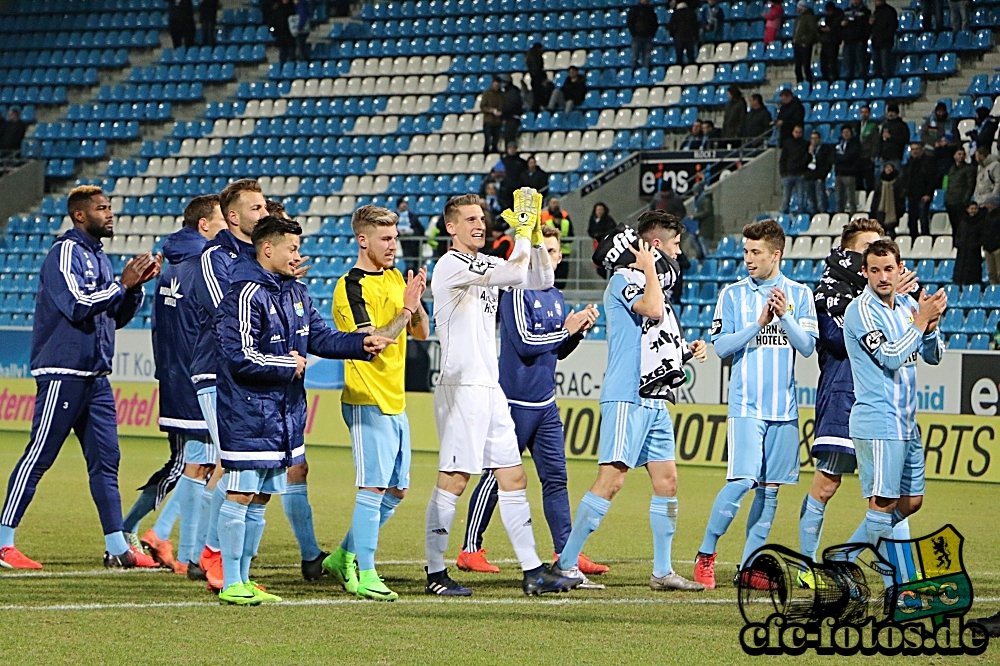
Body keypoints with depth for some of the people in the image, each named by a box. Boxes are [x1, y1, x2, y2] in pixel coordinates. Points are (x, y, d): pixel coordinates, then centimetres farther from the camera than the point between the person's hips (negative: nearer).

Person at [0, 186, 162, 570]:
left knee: (106, 459, 6)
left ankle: (117, 548, 7)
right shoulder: (66, 253, -10)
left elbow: (117, 317, 20)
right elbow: (77, 305, -22)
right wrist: (123, 283, -15)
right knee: (38, 457, -5)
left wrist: (137, 284, 5)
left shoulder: (98, 257, 17)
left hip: (96, 376, 9)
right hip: (64, 373, -9)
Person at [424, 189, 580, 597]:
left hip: (489, 387, 9)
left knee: (513, 477, 8)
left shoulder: (485, 265, 17)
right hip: (461, 387, -9)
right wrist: (523, 230, -10)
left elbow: (541, 280, 17)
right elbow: (515, 273, -22)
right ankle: (435, 573, -2)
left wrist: (534, 235, 5)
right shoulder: (452, 265, -11)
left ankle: (532, 569, 11)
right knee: (454, 479, -7)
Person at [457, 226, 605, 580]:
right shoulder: (518, 293, -10)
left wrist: (579, 328, 3)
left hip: (546, 404, 7)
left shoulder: (556, 298, 14)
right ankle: (470, 550, 6)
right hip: (516, 401, -7)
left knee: (555, 477, 5)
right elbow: (525, 342, -18)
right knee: (497, 476, -2)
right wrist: (566, 329, -11)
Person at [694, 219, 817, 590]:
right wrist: (758, 323, -13)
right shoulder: (733, 294, 3)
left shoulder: (799, 294, 7)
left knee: (770, 489, 3)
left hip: (784, 407, 3)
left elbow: (807, 347, 1)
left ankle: (748, 566, 10)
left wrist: (785, 316, -14)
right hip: (746, 405, -3)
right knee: (742, 481, -15)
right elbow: (721, 347, -2)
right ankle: (705, 554, -2)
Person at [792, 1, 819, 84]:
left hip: (805, 45, -9)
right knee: (798, 67, 11)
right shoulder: (798, 18, 18)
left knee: (806, 66, -8)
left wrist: (806, 42, -19)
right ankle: (799, 83, 18)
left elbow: (813, 31, -16)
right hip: (797, 45, 9)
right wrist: (794, 42, 13)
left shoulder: (810, 17, -8)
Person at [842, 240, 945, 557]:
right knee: (883, 505, -10)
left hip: (906, 422, 9)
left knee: (911, 501, 13)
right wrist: (922, 321, -18)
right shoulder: (861, 310, -11)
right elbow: (890, 357, -20)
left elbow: (934, 356, 12)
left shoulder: (908, 304, 11)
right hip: (877, 423, -8)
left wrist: (930, 327, -7)